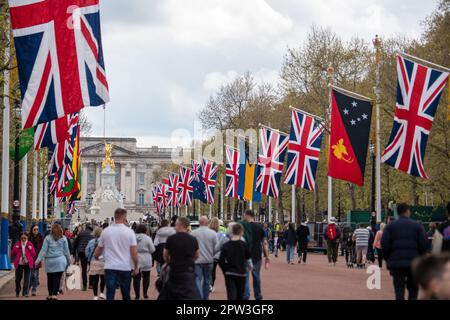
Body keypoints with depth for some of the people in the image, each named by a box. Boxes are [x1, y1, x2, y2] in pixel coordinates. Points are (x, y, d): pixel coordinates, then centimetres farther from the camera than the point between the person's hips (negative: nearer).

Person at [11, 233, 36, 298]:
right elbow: (13, 253, 6)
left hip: (27, 264, -1)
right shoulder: (17, 244, 8)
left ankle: (26, 292, -2)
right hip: (19, 264, 2)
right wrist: (15, 248, -11)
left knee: (27, 279, -7)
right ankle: (17, 292, 26)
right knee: (18, 278, 8)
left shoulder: (30, 244, 5)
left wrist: (31, 249, -13)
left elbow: (34, 254, 3)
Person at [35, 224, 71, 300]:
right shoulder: (63, 238, 1)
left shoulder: (47, 238, -1)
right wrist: (68, 261, 18)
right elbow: (66, 251, 7)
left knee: (50, 278, 12)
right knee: (57, 278, -1)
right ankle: (54, 295, -12)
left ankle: (50, 295, 19)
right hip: (60, 261, 0)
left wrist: (38, 260, -3)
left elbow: (43, 250, -5)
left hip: (49, 261, 0)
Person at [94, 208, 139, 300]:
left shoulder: (106, 231, 2)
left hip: (110, 267, 1)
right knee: (126, 295, 15)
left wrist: (96, 256, 33)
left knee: (110, 295, -3)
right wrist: (136, 267, 3)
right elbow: (134, 252, -9)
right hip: (125, 268, -1)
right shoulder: (129, 232, -5)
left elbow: (98, 250, 11)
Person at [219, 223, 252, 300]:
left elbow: (221, 261, -4)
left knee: (231, 295, -3)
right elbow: (248, 259, 3)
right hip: (241, 273, 0)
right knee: (240, 296, 14)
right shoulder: (244, 245, -7)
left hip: (229, 274, 1)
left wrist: (225, 270, 11)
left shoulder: (226, 245, -3)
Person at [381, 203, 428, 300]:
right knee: (413, 290, 12)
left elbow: (384, 245, -3)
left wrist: (387, 259, 9)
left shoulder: (390, 226, 3)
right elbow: (424, 245, -2)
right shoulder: (417, 226, 2)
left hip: (396, 262, 0)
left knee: (399, 290, 1)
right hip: (414, 263, 0)